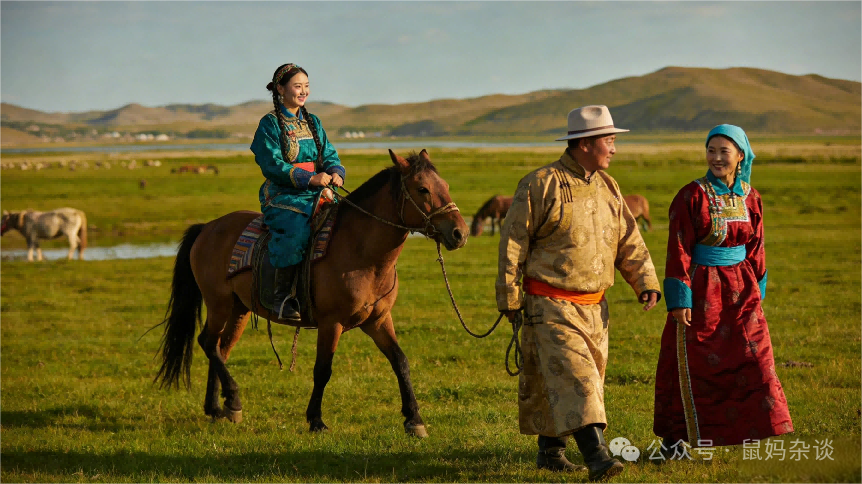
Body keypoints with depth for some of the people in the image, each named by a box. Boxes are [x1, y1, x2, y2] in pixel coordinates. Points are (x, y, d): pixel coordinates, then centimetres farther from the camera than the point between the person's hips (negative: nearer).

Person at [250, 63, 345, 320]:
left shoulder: (313, 123, 19)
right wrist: (310, 178, -20)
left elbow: (329, 155, 15)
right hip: (282, 195, -6)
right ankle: (283, 295, -25)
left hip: (316, 193, 6)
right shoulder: (270, 124, -1)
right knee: (295, 230, -35)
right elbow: (273, 166, -11)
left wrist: (335, 172, -10)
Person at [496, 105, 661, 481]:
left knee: (590, 376, 11)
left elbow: (629, 242, 13)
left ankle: (550, 449, 25)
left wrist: (646, 283, -1)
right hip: (550, 305, -7)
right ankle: (595, 454, -26)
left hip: (594, 306, 7)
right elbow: (512, 242, -7)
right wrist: (509, 298, -7)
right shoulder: (540, 185, -9)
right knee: (572, 374, -17)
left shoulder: (607, 187, 11)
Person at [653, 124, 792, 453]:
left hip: (740, 289, 4)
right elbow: (678, 251, -11)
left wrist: (756, 293, 12)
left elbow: (755, 249, 13)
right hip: (702, 290, -4)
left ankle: (758, 431, 10)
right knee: (693, 362, 3)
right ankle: (675, 437, 16)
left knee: (753, 358, 1)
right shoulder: (692, 196, -10)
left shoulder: (750, 198, 6)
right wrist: (679, 299, -14)